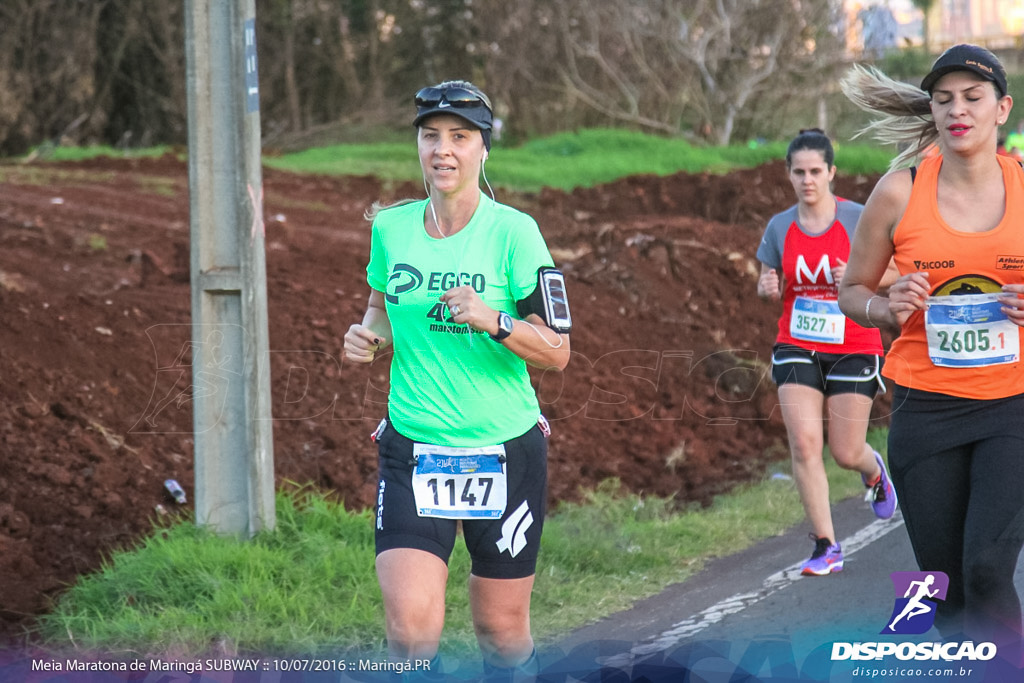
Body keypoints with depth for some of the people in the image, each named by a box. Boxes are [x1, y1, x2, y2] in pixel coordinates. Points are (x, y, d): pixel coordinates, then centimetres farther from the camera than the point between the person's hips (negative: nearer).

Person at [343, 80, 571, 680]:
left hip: (504, 451, -2)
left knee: (501, 630, 9)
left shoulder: (513, 232, -8)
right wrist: (369, 337, 0)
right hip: (412, 449, 2)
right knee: (411, 624, -16)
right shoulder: (390, 227, 3)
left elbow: (557, 351, -9)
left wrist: (494, 321, -25)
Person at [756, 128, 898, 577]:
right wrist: (768, 287, -11)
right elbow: (769, 286, 13)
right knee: (804, 444, -12)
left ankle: (874, 472, 41)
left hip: (854, 349, -2)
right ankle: (826, 547, -5)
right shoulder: (779, 227, 3)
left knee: (846, 453, 2)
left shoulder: (858, 220, -7)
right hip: (797, 349, 2)